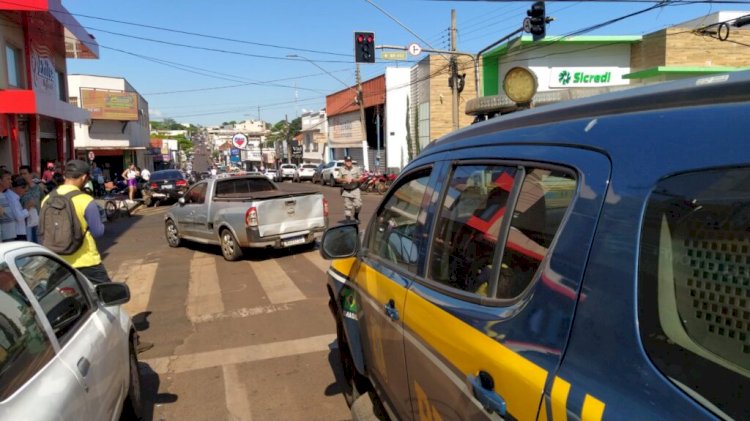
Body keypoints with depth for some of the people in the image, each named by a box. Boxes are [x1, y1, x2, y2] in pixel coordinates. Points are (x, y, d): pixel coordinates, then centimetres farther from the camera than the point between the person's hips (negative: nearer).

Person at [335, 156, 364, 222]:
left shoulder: (356, 168, 2)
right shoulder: (342, 170, 4)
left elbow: (361, 178, 1)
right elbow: (337, 180, 4)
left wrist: (354, 180, -16)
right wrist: (344, 180, -14)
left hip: (355, 190, 0)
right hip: (346, 191, 0)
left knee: (358, 205, -4)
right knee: (347, 206, 1)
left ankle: (356, 216, 23)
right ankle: (348, 220, 9)